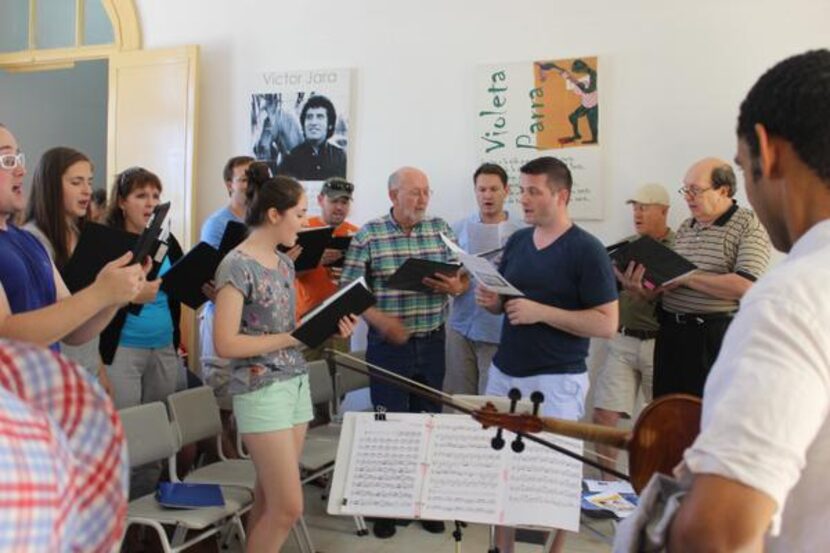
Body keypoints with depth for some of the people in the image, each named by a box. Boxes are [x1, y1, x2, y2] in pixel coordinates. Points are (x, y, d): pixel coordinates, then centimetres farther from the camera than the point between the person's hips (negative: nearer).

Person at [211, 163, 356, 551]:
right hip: (261, 390, -8)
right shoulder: (236, 265, -14)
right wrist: (290, 339, -17)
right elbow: (225, 344, -18)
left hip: (296, 382, 8)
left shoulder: (285, 263, 11)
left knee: (269, 500, 13)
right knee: (288, 507, -5)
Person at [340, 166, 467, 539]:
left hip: (432, 342, 4)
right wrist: (381, 320, -21)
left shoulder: (441, 230, 4)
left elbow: (464, 277, 10)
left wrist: (456, 287, -14)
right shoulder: (368, 235, -7)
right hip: (388, 343, -3)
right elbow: (349, 290, -8)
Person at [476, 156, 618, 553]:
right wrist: (490, 301, -5)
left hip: (556, 380, -6)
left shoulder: (586, 250, -10)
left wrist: (542, 312, -21)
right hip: (503, 372, 6)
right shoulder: (516, 241, 9)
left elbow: (607, 324, -14)